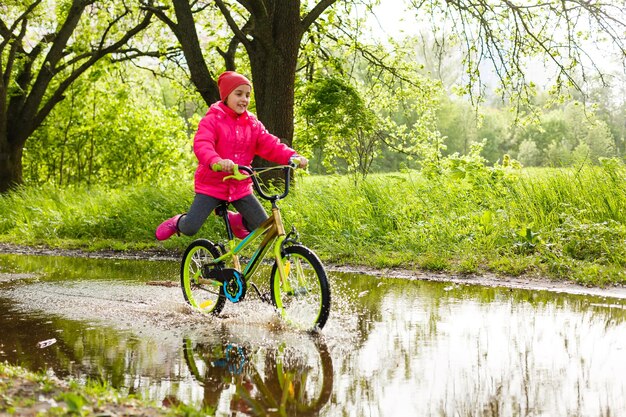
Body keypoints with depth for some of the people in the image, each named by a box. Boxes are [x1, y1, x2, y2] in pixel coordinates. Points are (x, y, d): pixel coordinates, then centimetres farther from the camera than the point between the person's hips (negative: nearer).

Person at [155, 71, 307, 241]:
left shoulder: (252, 123, 6)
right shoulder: (212, 120, -10)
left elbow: (270, 145, -5)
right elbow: (202, 146, -27)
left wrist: (292, 156, -25)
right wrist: (216, 162, -49)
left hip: (240, 187, 4)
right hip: (211, 184, -4)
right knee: (190, 229, -13)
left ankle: (236, 220, 29)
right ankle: (178, 222, 25)